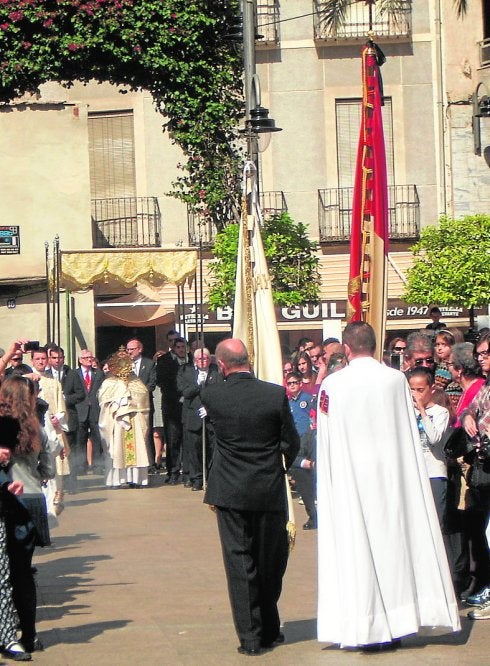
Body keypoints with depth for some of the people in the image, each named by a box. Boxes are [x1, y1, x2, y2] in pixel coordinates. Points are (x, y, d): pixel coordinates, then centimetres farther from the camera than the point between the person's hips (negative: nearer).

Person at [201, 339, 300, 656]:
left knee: (240, 562, 4)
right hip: (270, 490, 1)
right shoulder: (276, 394, -11)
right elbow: (292, 442, -1)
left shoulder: (211, 396, -10)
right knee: (271, 561, 15)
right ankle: (269, 630, 25)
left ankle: (251, 636, 2)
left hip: (230, 492, 0)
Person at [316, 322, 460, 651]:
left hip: (349, 478, -1)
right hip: (391, 475, 1)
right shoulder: (396, 379, -2)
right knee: (393, 540, 8)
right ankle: (394, 627, 10)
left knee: (357, 547, 3)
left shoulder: (332, 385, -6)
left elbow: (326, 442, 0)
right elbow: (410, 437, 3)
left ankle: (365, 628, 4)